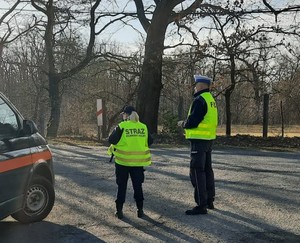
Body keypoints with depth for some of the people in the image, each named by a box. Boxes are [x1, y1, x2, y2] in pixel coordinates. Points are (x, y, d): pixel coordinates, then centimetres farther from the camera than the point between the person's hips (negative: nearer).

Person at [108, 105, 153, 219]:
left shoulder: (121, 126, -10)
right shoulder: (143, 127, 0)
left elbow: (111, 140, -9)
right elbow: (149, 142, 7)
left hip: (123, 161, -2)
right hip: (138, 162, 2)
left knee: (122, 186, 9)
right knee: (138, 186, 12)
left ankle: (119, 210, 11)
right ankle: (140, 210, 14)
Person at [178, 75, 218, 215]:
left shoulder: (200, 100, -17)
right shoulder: (210, 99, 14)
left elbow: (192, 122, -22)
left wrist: (183, 124, -2)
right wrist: (188, 125, 14)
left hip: (199, 140, -10)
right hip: (209, 139, 10)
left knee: (197, 171, -6)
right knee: (207, 169, 18)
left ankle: (201, 205, -5)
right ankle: (209, 201, 28)